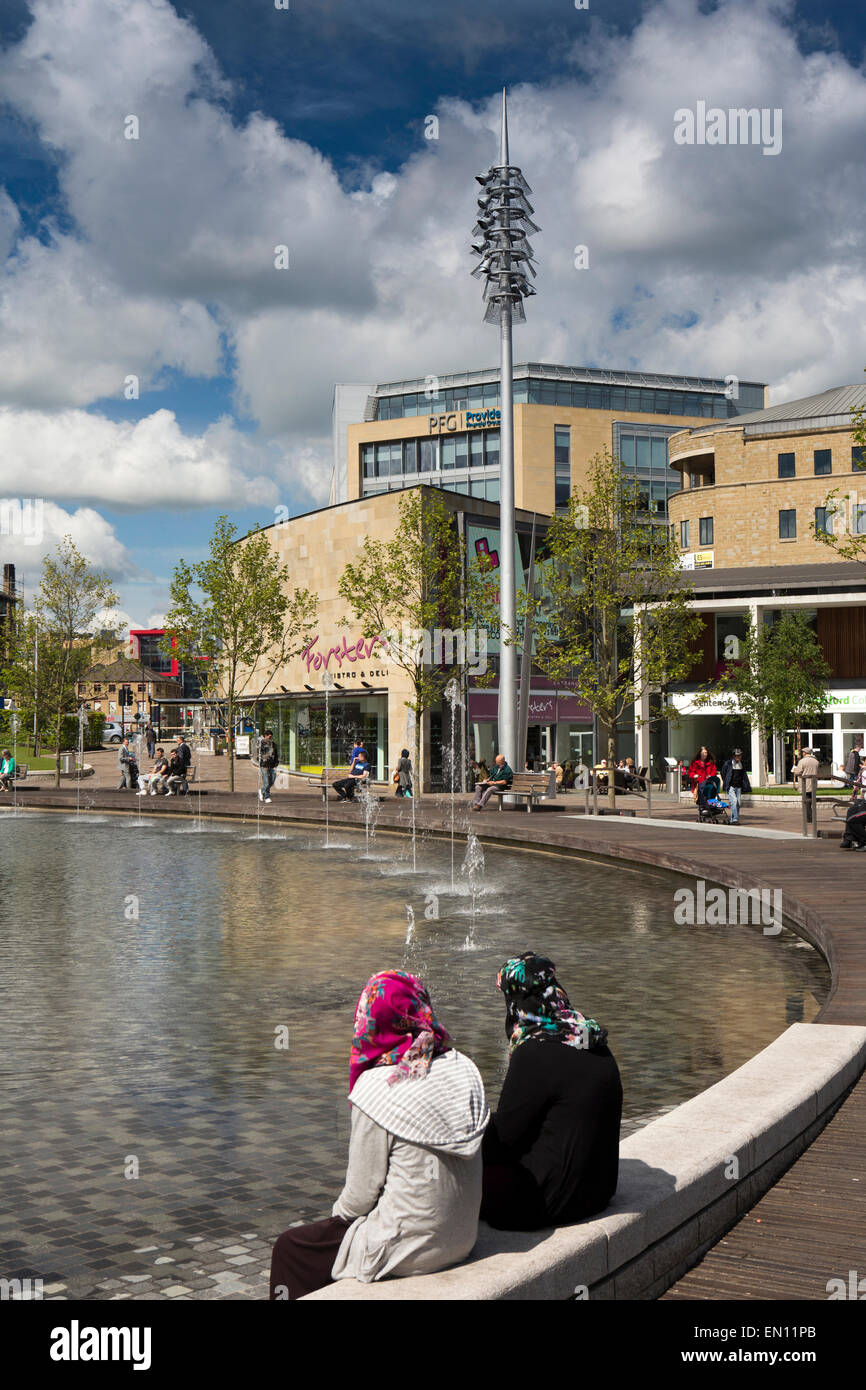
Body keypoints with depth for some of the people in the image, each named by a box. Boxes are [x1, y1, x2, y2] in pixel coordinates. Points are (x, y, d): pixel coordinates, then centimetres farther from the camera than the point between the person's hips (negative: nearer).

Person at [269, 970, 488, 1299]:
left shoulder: (379, 1089, -22)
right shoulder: (464, 1070, -3)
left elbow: (360, 1194, -14)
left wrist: (339, 1211, 9)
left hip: (407, 1248, -7)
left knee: (289, 1248, 15)